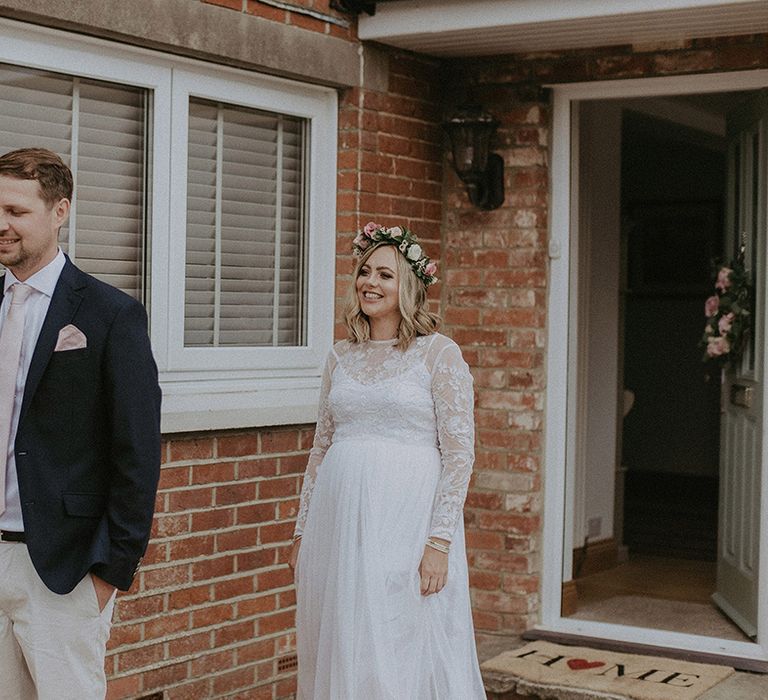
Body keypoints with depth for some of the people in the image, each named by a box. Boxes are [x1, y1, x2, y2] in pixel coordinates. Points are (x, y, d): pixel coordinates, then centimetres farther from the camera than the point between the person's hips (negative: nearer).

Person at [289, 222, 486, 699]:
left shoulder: (439, 353, -3)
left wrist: (440, 541, -13)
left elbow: (460, 453, -7)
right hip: (339, 516, 5)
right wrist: (302, 532, 13)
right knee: (339, 654, 9)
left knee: (404, 657, -1)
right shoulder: (342, 357, 12)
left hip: (405, 521, -5)